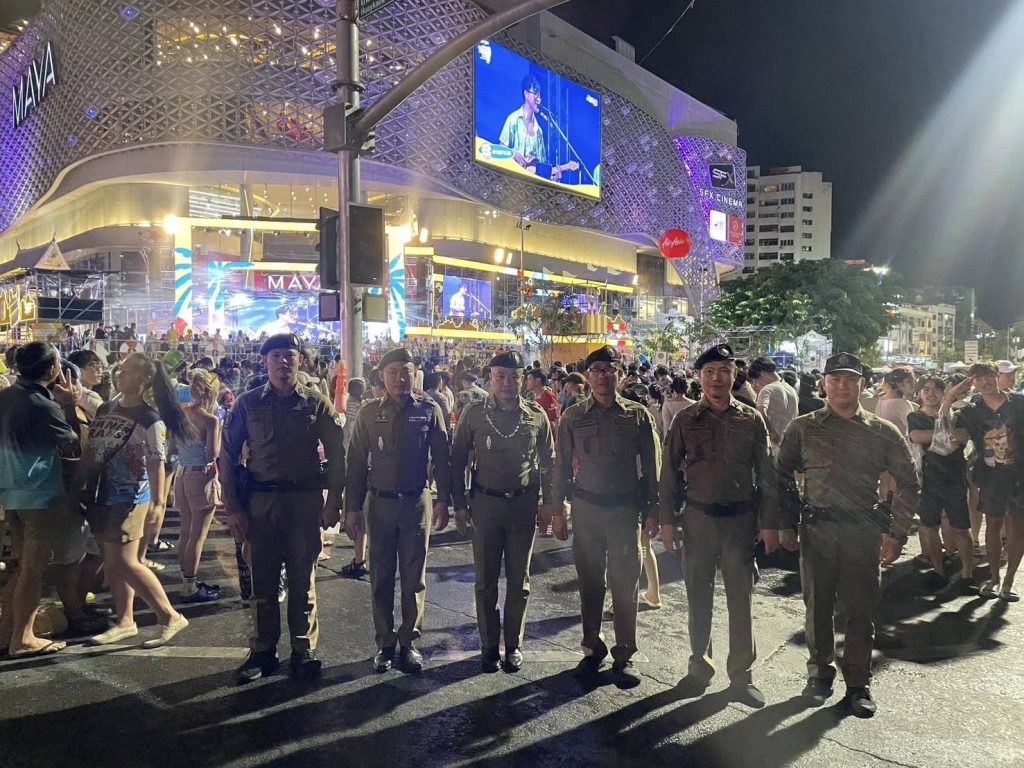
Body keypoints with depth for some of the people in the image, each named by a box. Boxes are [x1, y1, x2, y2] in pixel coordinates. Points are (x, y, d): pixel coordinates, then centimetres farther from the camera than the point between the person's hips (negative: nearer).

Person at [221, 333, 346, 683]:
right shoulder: (248, 403, 4)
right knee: (262, 579, 10)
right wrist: (232, 507, -1)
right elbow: (228, 456, 4)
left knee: (302, 579, 8)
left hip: (305, 500, -1)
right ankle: (263, 650, 25)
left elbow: (337, 455, 3)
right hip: (259, 501, 1)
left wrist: (333, 503, -3)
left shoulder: (317, 403, 2)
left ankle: (304, 650, 21)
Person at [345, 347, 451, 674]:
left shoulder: (429, 410, -1)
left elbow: (441, 458, 0)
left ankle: (409, 642, 20)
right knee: (381, 577, 9)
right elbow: (356, 462, 2)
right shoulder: (369, 412, 1)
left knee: (414, 577, 7)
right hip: (380, 503, 1)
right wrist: (352, 508, 0)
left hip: (417, 503, -1)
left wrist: (443, 500, -5)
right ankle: (385, 643, 21)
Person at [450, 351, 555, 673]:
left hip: (523, 504, 1)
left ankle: (514, 645, 24)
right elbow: (458, 461, 2)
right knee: (486, 580, 8)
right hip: (485, 504, 0)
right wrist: (459, 505, -1)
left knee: (519, 580, 10)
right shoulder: (474, 414, -2)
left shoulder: (536, 416, 1)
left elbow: (548, 463, 8)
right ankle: (489, 646, 22)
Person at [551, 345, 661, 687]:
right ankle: (593, 647, 26)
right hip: (586, 507, 1)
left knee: (625, 582, 3)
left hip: (626, 508, -1)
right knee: (589, 581, 10)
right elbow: (562, 465, 6)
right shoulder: (573, 417, 3)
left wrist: (653, 510, 1)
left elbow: (652, 465, 4)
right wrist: (557, 510, 4)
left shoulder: (637, 415, 1)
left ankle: (624, 655, 17)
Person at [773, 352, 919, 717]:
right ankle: (820, 672, 28)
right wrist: (785, 525, 3)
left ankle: (858, 684, 22)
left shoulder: (882, 432, 2)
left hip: (862, 532, 0)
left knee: (860, 609, 6)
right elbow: (782, 477, 7)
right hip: (816, 530, 0)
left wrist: (896, 534, 0)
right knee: (817, 606, 10)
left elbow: (907, 483, 6)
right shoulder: (802, 428, 2)